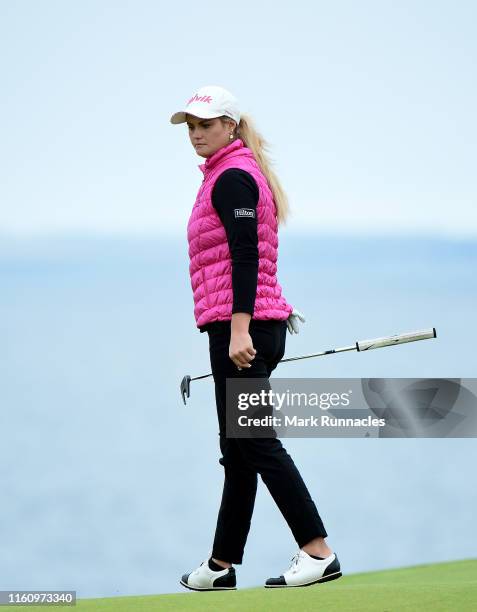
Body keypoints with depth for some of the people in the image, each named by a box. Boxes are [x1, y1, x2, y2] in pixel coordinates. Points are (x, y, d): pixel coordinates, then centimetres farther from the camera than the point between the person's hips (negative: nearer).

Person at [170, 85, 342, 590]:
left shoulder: (231, 177, -10)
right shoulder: (232, 175, 21)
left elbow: (245, 256, -19)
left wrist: (238, 329, -26)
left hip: (241, 328, -10)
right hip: (257, 327, 10)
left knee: (254, 444, -9)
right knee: (238, 449, 11)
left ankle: (318, 552, -10)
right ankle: (221, 566, 16)